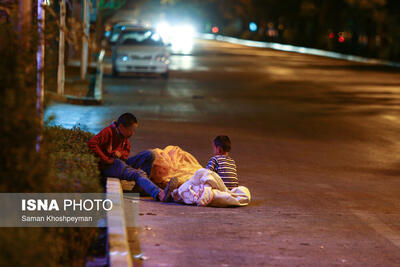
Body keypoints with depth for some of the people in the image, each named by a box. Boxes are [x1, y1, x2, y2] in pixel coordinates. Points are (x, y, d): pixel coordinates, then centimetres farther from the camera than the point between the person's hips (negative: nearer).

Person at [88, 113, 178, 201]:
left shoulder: (124, 135, 13)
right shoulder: (108, 132, -13)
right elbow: (91, 144, -25)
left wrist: (120, 153, -1)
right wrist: (105, 159, -22)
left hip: (120, 162, 9)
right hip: (108, 167, -9)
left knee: (149, 154, -5)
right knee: (138, 174, -33)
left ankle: (142, 186, -14)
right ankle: (160, 194, -56)